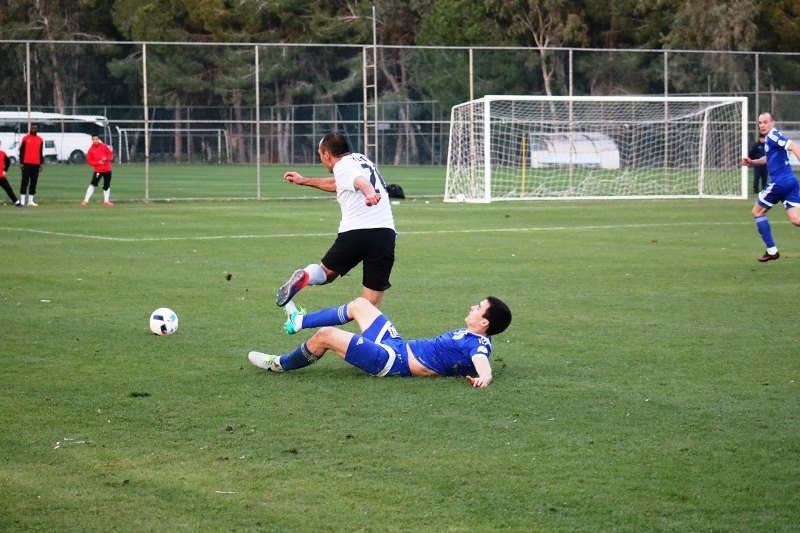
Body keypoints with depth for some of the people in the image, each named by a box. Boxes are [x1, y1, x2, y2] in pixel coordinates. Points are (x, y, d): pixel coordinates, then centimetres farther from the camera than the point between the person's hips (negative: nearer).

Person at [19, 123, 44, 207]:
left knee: (34, 182, 4)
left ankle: (30, 200, 9)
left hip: (36, 164, 4)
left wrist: (41, 163, 9)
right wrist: (21, 162, -6)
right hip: (26, 163, -4)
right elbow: (21, 151, 0)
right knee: (25, 181, -6)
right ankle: (22, 200, -6)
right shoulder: (25, 138, 1)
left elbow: (41, 152, 14)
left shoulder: (40, 140, 11)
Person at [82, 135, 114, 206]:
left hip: (107, 169, 3)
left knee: (107, 185, 11)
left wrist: (106, 158, -16)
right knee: (93, 184, -14)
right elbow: (89, 160, -4)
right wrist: (98, 162, -17)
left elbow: (111, 154, 5)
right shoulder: (91, 150, -4)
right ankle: (86, 200, -13)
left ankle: (106, 201, 24)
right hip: (98, 170, -3)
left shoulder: (104, 146, 1)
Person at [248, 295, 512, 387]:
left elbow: (483, 364, -42)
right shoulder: (467, 334, 7)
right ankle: (300, 322, 39)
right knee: (359, 304, 23)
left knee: (324, 335, -11)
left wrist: (483, 378, -63)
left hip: (392, 361, -10)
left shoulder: (477, 345, -21)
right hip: (396, 345, 10)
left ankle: (281, 364, 15)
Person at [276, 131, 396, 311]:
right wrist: (304, 181, 56)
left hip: (355, 231, -5)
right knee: (371, 307, 4)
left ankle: (303, 277, -10)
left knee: (325, 273, 20)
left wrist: (369, 193, -42)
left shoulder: (342, 166, 3)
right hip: (386, 233, 5)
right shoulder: (361, 159, 26)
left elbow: (360, 180, -21)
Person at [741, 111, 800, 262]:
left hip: (779, 182, -8)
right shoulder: (769, 138, 19)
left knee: (757, 212, 11)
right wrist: (752, 162, 22)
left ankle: (772, 251, 11)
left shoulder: (773, 135, -10)